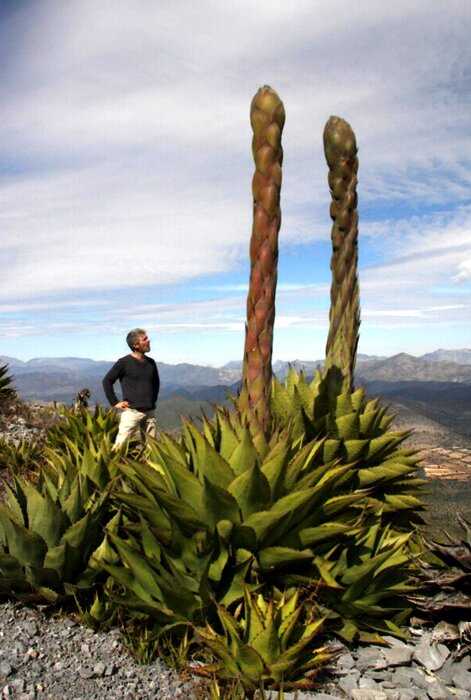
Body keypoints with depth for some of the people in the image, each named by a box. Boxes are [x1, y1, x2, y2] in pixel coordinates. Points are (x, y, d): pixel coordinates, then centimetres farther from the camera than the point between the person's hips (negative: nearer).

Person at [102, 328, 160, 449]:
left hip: (150, 412, 5)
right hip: (132, 411, -5)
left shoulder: (151, 363, 9)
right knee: (120, 445, -8)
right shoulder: (124, 362, -6)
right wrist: (115, 402, -4)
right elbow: (107, 381, -1)